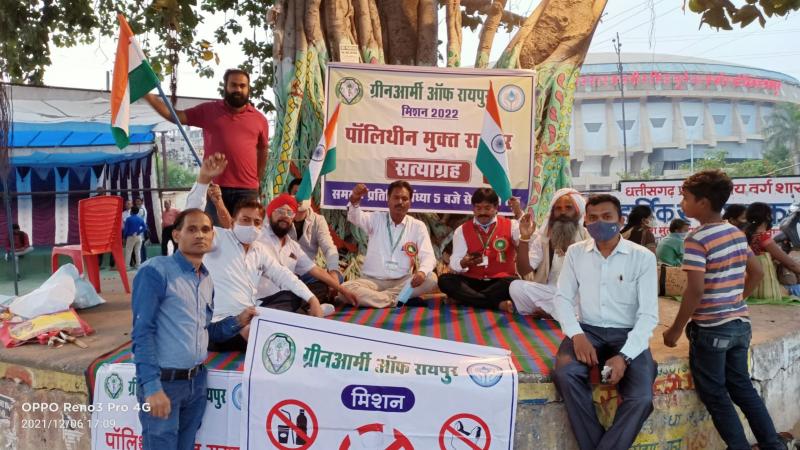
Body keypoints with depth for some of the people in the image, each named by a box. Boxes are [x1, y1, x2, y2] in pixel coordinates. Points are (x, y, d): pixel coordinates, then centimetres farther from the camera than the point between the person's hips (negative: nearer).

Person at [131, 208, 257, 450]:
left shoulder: (207, 281, 11)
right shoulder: (156, 270, -12)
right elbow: (142, 333, -16)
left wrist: (237, 322, 2)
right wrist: (152, 387, -20)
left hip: (197, 382, 7)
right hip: (163, 382, -7)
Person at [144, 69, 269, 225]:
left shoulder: (259, 119, 8)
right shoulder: (208, 110, 6)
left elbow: (263, 153, 15)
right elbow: (174, 115, 4)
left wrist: (258, 183, 12)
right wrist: (147, 94, -4)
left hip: (247, 190, 1)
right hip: (214, 187, -1)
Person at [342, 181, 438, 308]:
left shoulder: (418, 226, 3)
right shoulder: (376, 219, 3)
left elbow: (427, 256, -6)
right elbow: (356, 217, -17)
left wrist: (422, 271, -30)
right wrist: (354, 200, -42)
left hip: (402, 282, 1)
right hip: (373, 280, -1)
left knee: (431, 278, -27)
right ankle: (396, 300, -22)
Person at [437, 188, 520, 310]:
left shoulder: (511, 226, 5)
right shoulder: (462, 230, 8)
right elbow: (454, 265, -1)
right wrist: (463, 263, -26)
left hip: (500, 282, -2)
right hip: (472, 282, 2)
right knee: (445, 280, -25)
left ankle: (466, 298, -23)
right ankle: (498, 304, -27)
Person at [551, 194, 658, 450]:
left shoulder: (643, 257, -4)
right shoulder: (575, 253, 4)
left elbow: (648, 314, -8)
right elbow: (563, 298, 3)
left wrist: (624, 356, -21)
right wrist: (577, 335, -16)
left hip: (628, 334, -1)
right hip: (588, 330, 1)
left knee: (641, 398, -25)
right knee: (565, 374, -29)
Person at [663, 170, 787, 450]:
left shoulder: (697, 239, -17)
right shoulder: (737, 233, 6)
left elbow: (695, 290, -23)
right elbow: (756, 273, 15)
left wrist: (676, 330, -15)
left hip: (711, 329, -8)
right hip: (740, 324, 8)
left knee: (714, 395, 7)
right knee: (742, 388, 18)